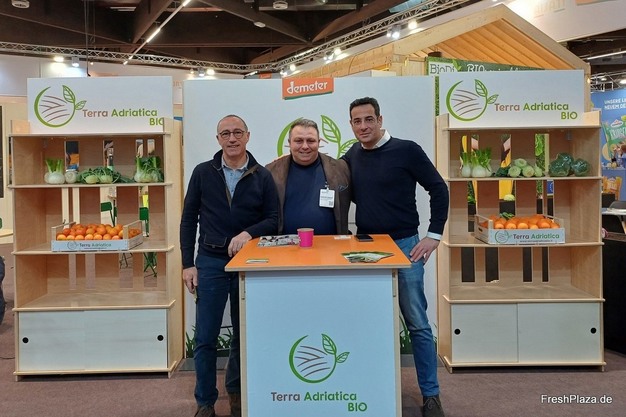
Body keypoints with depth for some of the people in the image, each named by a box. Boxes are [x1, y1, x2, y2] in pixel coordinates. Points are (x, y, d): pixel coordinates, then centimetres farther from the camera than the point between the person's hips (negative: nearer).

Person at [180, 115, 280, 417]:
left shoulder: (262, 177, 0)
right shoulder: (203, 173, 1)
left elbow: (273, 221, 1)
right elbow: (189, 220, 3)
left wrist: (248, 233, -18)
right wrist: (187, 264, -2)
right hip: (210, 262, 0)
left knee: (244, 335, 12)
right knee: (206, 338, 3)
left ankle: (236, 392, 33)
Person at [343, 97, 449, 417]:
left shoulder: (406, 150, -8)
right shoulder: (351, 156, 5)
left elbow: (438, 189, -6)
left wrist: (434, 235, -9)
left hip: (404, 245, -4)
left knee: (417, 324, 1)